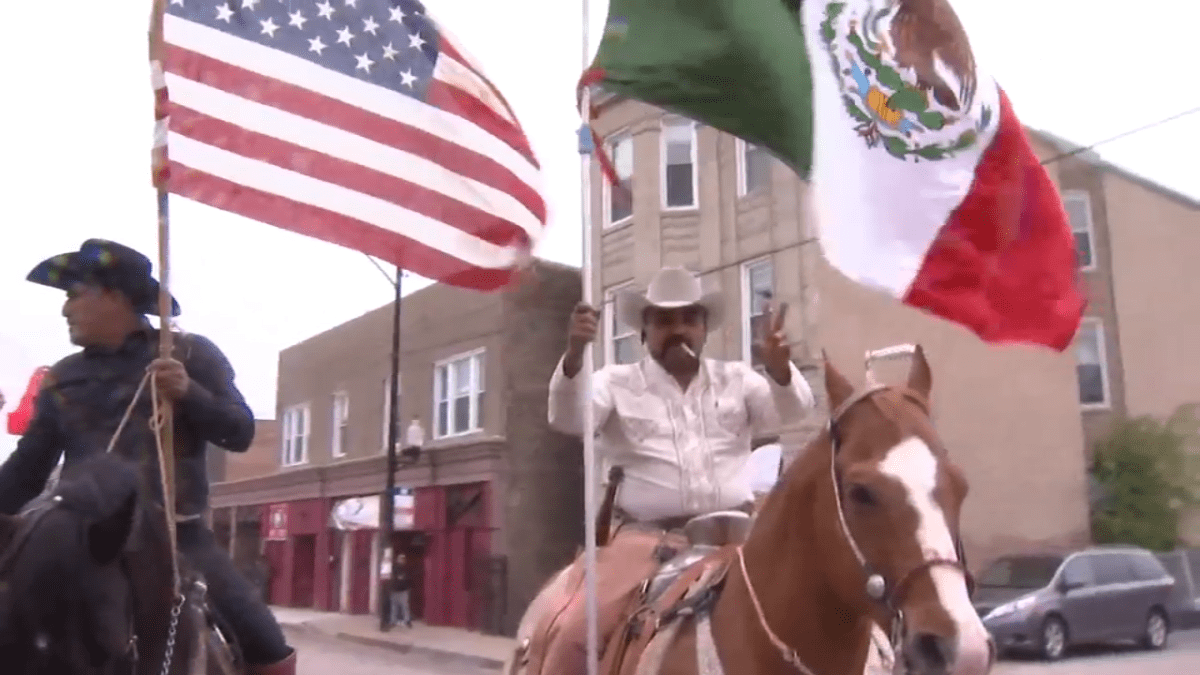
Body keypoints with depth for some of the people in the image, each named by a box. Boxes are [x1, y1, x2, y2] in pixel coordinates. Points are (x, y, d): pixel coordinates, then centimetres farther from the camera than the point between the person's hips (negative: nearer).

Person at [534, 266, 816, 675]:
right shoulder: (617, 383, 6)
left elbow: (791, 410, -1)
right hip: (647, 538, -2)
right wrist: (574, 356, -29)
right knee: (566, 635, -16)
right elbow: (568, 418, -9)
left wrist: (779, 369, -24)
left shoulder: (736, 379, 13)